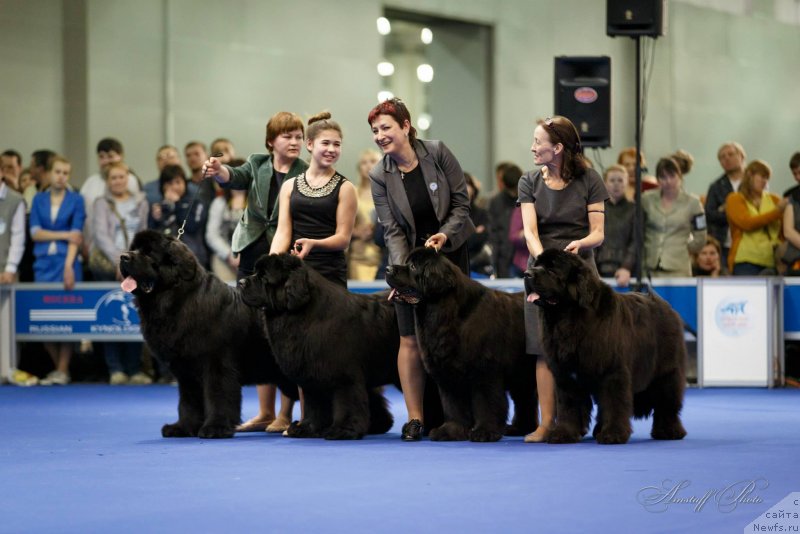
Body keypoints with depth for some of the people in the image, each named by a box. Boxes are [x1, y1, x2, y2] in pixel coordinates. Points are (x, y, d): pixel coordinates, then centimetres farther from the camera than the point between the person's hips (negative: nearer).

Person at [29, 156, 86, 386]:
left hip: (67, 263, -3)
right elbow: (35, 233, 3)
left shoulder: (76, 200, 4)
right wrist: (64, 235, -8)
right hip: (43, 264, 3)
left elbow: (76, 236, -5)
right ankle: (58, 367, 11)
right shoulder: (39, 199, 11)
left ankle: (63, 370, -1)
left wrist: (69, 266, -16)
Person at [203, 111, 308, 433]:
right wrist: (218, 171, -31)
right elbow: (236, 178, -9)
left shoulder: (306, 174, 1)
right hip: (253, 255, 4)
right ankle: (265, 412, 14)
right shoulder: (257, 165, 10)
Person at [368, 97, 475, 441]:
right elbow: (392, 230, -10)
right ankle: (415, 418, -2)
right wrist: (402, 268, -23)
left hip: (451, 252, 0)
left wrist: (445, 234, -20)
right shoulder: (380, 176, -8)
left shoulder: (437, 153, -10)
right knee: (411, 339, -6)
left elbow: (461, 202, -5)